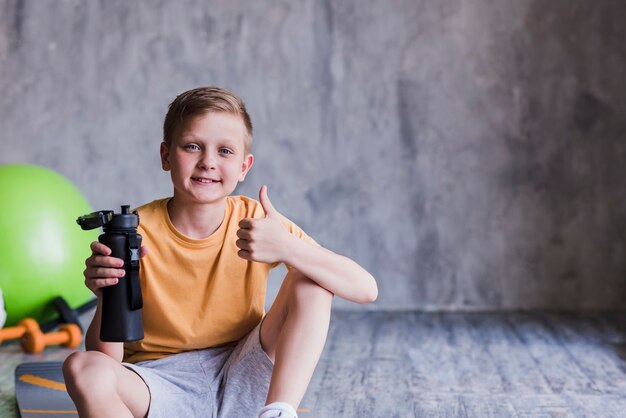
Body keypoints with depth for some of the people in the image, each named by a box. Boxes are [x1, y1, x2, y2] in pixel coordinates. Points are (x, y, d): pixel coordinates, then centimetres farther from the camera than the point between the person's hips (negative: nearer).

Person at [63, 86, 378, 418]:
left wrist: (286, 247, -33)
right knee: (83, 369, -31)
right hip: (164, 388, -1)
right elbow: (108, 358, -12)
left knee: (311, 281, -14)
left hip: (244, 384, 1)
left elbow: (365, 289, -17)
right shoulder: (136, 232, -12)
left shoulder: (257, 221, -9)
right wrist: (108, 298, -34)